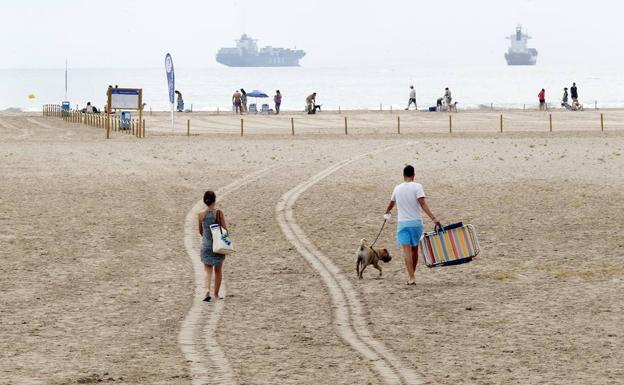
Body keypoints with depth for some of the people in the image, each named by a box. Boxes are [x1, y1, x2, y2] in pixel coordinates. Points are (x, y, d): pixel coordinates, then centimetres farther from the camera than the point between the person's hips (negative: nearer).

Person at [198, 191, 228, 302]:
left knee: (208, 271, 4)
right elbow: (225, 229, -11)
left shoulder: (201, 214, -3)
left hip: (206, 245, 1)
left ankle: (207, 291, -19)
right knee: (218, 270, 16)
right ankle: (216, 293, 24)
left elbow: (200, 231, 9)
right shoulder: (218, 212, -12)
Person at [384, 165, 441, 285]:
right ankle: (412, 274, 28)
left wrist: (387, 213, 47)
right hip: (416, 222, -1)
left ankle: (411, 277, -20)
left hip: (402, 223, 1)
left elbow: (391, 204, 25)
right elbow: (423, 204, -16)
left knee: (407, 250, -8)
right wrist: (433, 218, -21)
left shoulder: (397, 188, 7)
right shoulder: (417, 187, -4)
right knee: (414, 250, 15)